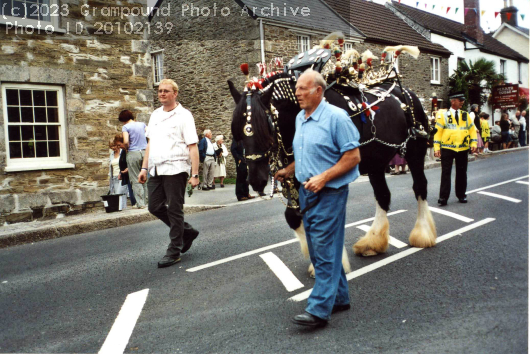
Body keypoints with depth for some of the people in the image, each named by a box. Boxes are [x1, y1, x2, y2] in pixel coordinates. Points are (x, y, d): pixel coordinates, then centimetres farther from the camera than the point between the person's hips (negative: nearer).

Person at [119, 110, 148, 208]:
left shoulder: (126, 127, -3)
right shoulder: (142, 124, 11)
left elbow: (126, 141, -14)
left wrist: (127, 148, 5)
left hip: (133, 153, -4)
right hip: (145, 152, 4)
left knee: (136, 180, 1)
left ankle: (140, 203, -2)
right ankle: (148, 201, 11)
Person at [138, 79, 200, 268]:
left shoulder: (183, 116, -3)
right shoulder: (155, 115, 17)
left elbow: (193, 147, -8)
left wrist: (195, 174, -14)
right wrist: (144, 168, 15)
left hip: (175, 169, -7)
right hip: (156, 170, 7)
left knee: (174, 210, -1)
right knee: (155, 207, 8)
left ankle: (174, 251, 11)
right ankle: (187, 231, 27)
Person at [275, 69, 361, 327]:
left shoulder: (336, 117, -12)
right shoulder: (300, 118, 12)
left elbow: (353, 156, -15)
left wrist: (323, 178, -22)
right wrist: (288, 171, 8)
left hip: (329, 193, -8)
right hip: (306, 192, 9)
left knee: (324, 250, -5)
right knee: (319, 250, 14)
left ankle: (319, 310, 2)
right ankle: (339, 298, 29)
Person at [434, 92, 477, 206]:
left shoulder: (466, 115, 9)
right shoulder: (443, 115, -1)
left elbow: (472, 130, 11)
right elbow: (438, 131, -3)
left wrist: (474, 143, -1)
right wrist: (437, 147, -9)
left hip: (463, 149, 3)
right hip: (447, 149, -3)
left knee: (462, 173, 10)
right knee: (446, 173, -3)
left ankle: (461, 195, 22)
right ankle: (443, 197, -1)